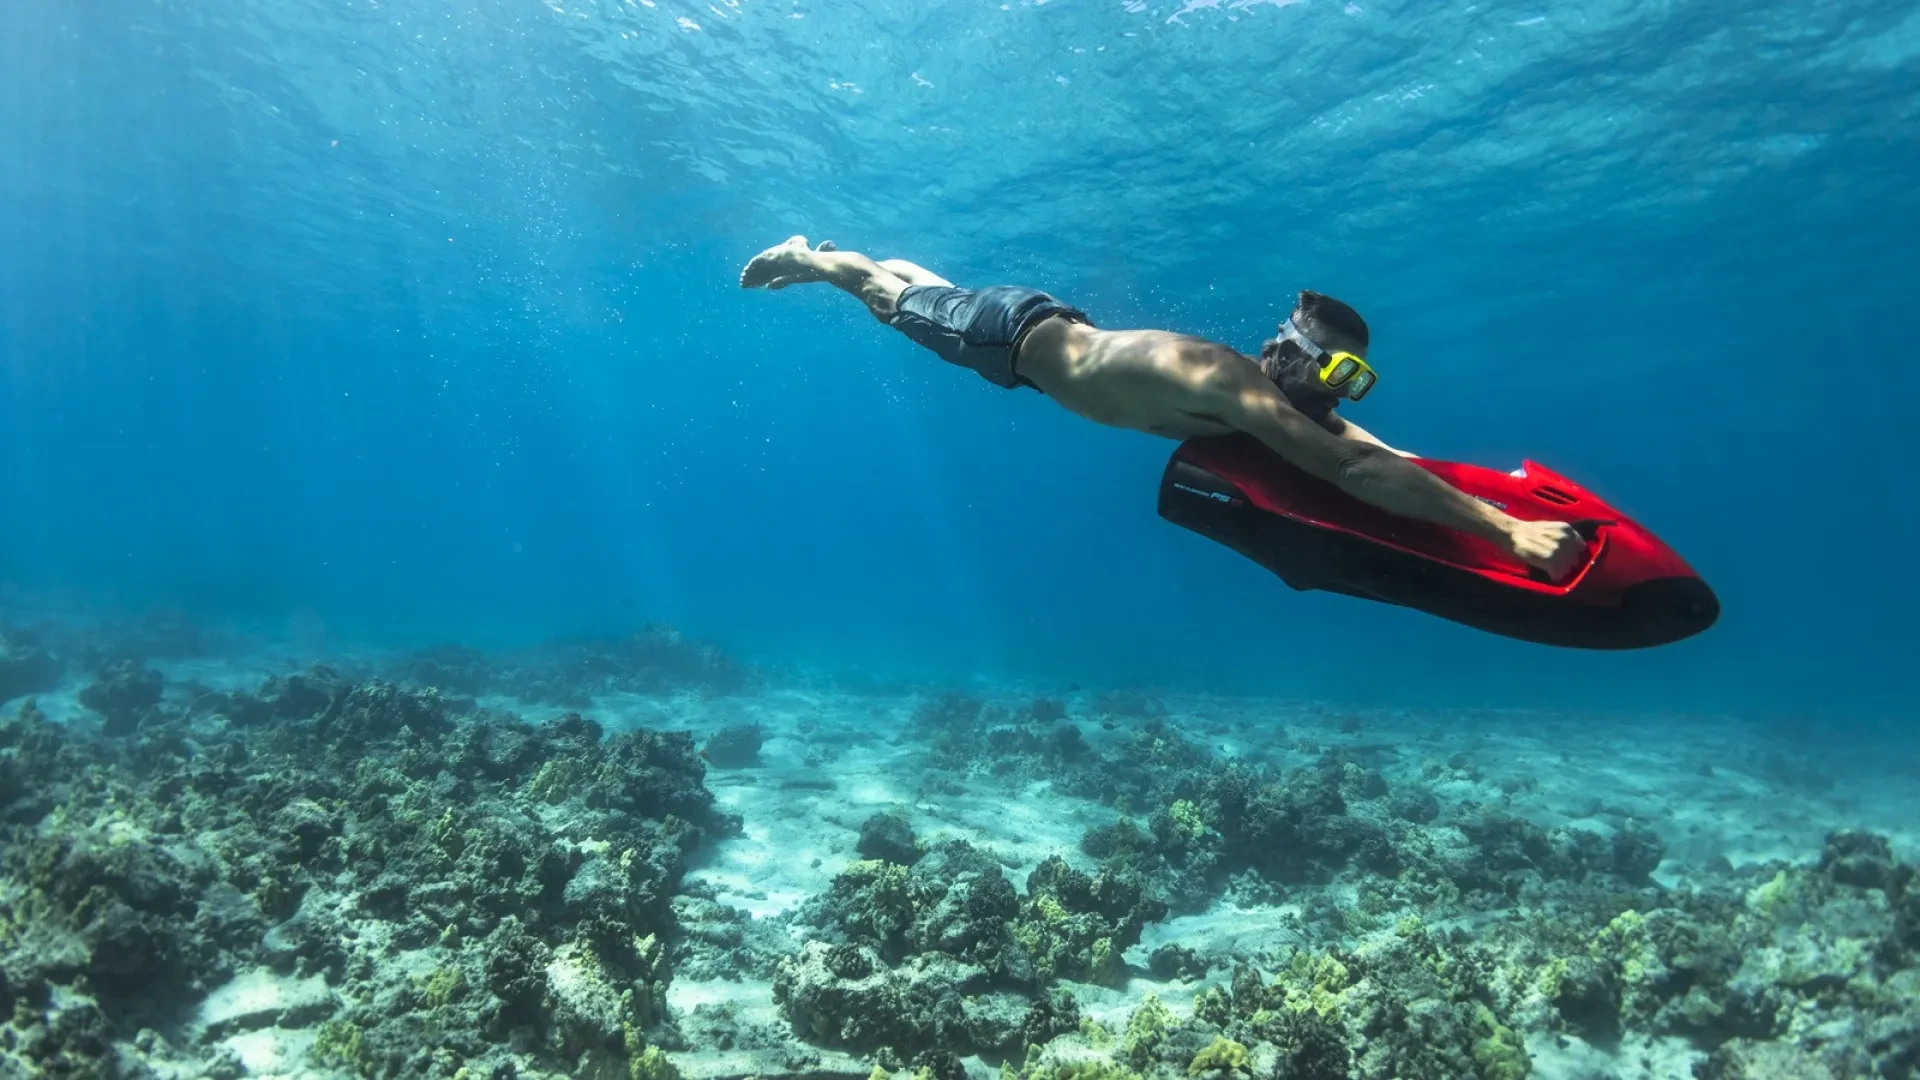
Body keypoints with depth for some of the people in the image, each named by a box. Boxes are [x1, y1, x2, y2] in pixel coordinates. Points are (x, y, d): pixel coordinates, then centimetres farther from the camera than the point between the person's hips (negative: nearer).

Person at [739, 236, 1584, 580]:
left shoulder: (1286, 403, -15)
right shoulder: (1238, 388, -40)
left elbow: (1379, 454, -12)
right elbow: (1354, 470, -50)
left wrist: (1508, 501, -23)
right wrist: (1504, 530, -51)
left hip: (1056, 331, 8)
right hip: (1023, 333, -8)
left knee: (930, 293, 30)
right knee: (899, 304, 17)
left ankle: (838, 254, 53)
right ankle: (811, 258, 41)